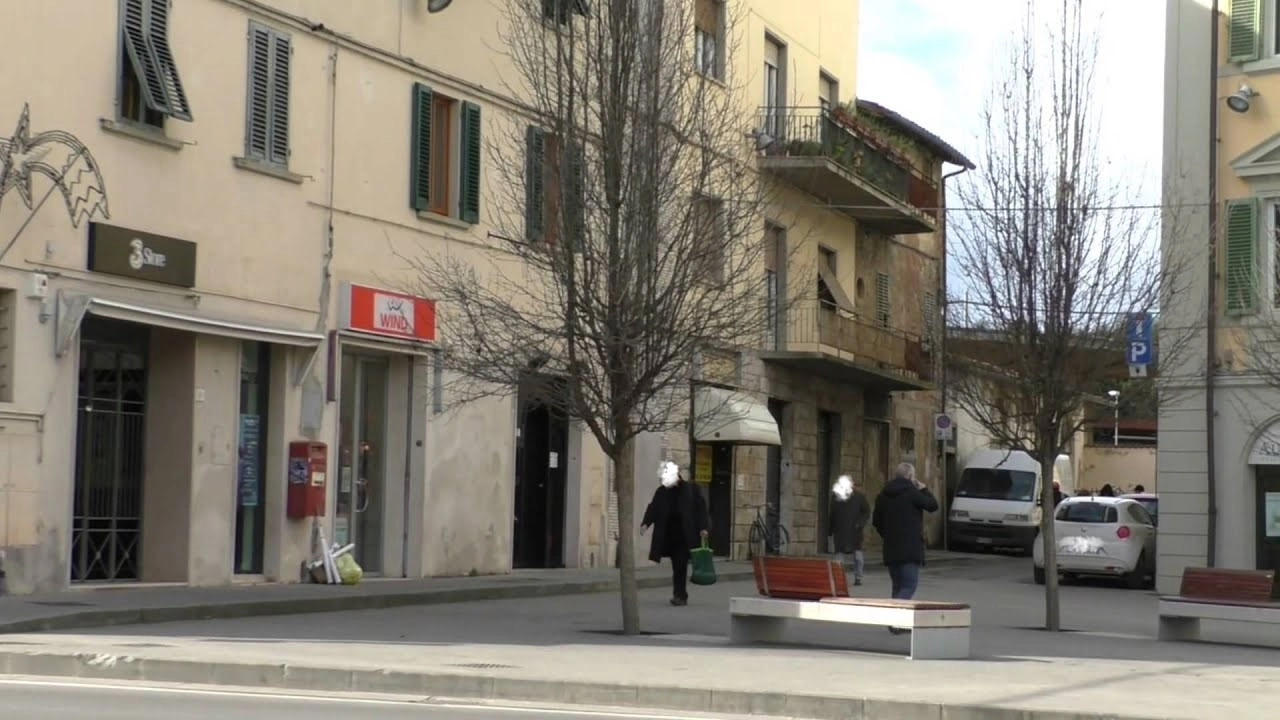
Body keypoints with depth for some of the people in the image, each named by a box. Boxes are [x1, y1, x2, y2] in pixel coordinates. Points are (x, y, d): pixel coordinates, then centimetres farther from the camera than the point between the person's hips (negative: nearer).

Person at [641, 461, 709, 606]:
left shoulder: (690, 490, -3)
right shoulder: (662, 491, 6)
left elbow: (700, 508, -3)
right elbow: (653, 508, 4)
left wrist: (703, 527, -11)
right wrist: (646, 523, -11)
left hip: (684, 536, -4)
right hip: (669, 536, 4)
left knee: (680, 566, -9)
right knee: (677, 567, 8)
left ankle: (680, 595, -7)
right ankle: (680, 595, 16)